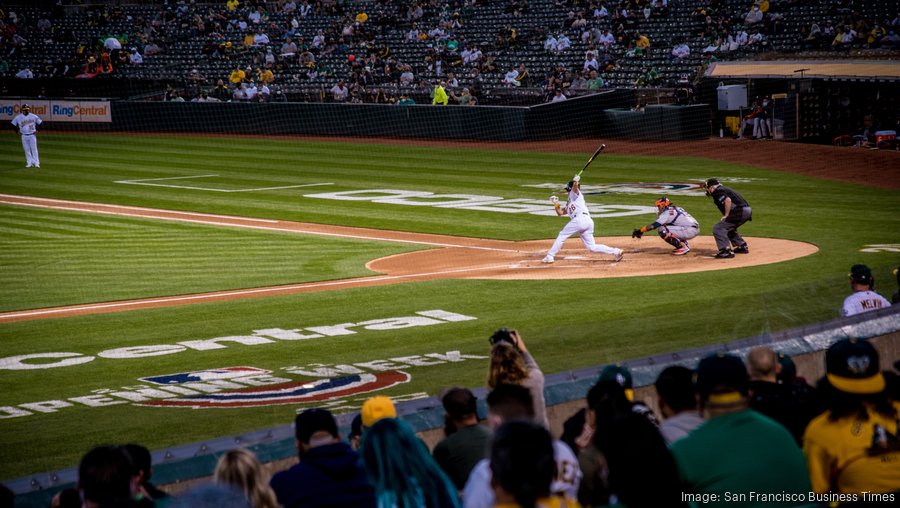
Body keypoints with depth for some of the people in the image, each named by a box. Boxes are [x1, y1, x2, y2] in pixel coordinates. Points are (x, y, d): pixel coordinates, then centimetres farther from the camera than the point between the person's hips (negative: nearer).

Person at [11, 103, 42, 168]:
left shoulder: (33, 116, -3)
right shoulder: (18, 117, -1)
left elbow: (40, 122, 5)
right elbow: (13, 124, 8)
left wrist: (37, 130, 1)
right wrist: (18, 131, 3)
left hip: (32, 135, -2)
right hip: (24, 136, 2)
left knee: (34, 149, -3)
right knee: (27, 150, 4)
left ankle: (36, 163, -1)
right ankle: (30, 163, 10)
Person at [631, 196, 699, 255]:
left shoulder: (667, 212, -8)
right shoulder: (677, 208, 21)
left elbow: (654, 225, -14)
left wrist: (640, 231, -11)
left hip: (690, 230, -10)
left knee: (663, 230, -14)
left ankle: (682, 247, -12)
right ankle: (685, 244, 12)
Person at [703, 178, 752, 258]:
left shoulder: (717, 191, -3)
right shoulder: (724, 189, 26)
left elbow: (728, 200, -19)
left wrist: (726, 215, -13)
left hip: (740, 211, -10)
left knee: (718, 228, -8)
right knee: (728, 228, 30)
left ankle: (726, 251, -16)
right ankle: (742, 246, 33)